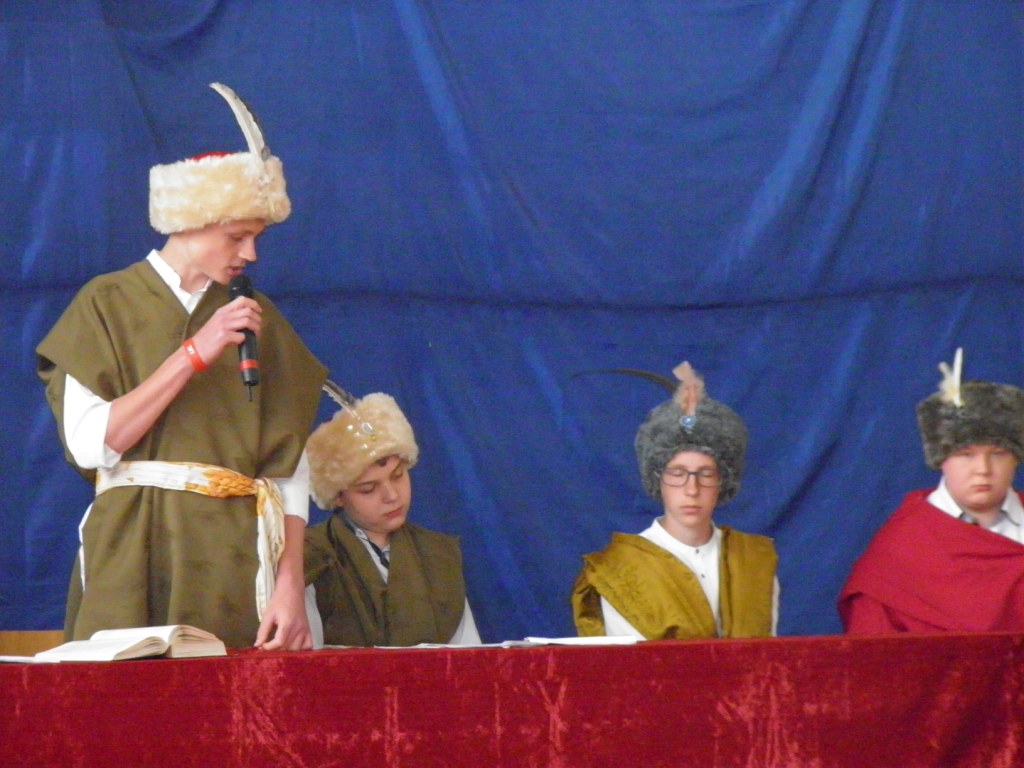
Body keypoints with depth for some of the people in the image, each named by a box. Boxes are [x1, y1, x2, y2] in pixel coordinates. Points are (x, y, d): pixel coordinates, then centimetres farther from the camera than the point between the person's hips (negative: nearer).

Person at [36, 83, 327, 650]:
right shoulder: (108, 305, 3)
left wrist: (291, 585, -7)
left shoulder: (259, 320, 12)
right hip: (136, 558, -2)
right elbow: (88, 443, -10)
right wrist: (195, 354, -12)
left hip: (237, 562, 3)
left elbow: (289, 468, 5)